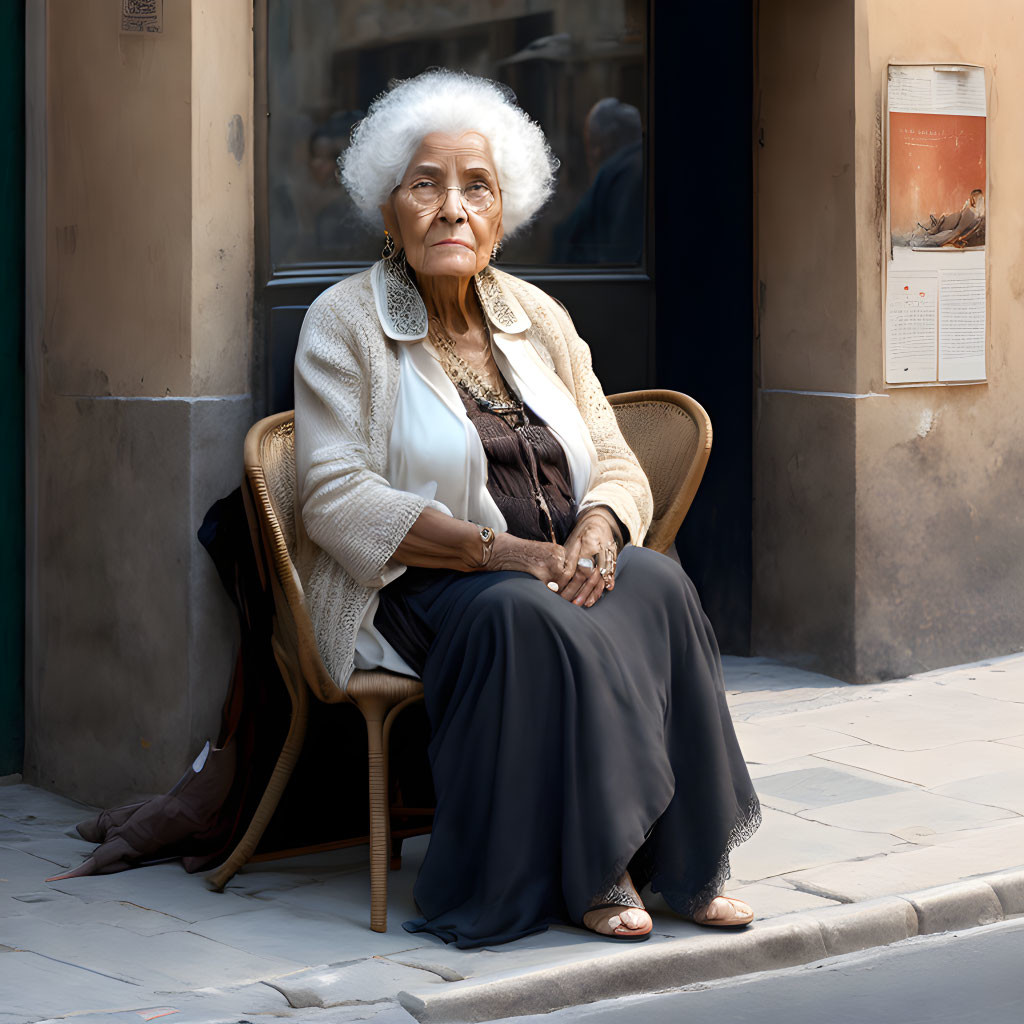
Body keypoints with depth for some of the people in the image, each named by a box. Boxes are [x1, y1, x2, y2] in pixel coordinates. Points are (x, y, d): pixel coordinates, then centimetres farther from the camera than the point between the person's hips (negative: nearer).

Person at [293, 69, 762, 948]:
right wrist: (496, 550, -22)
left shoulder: (537, 318, 14)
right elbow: (337, 500, -12)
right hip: (420, 588, -4)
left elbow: (617, 464, 13)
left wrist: (600, 525, -13)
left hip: (564, 568, 5)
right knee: (525, 616, -36)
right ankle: (587, 871, -25)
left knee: (657, 584, -28)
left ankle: (683, 856, -22)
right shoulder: (344, 324, -2)